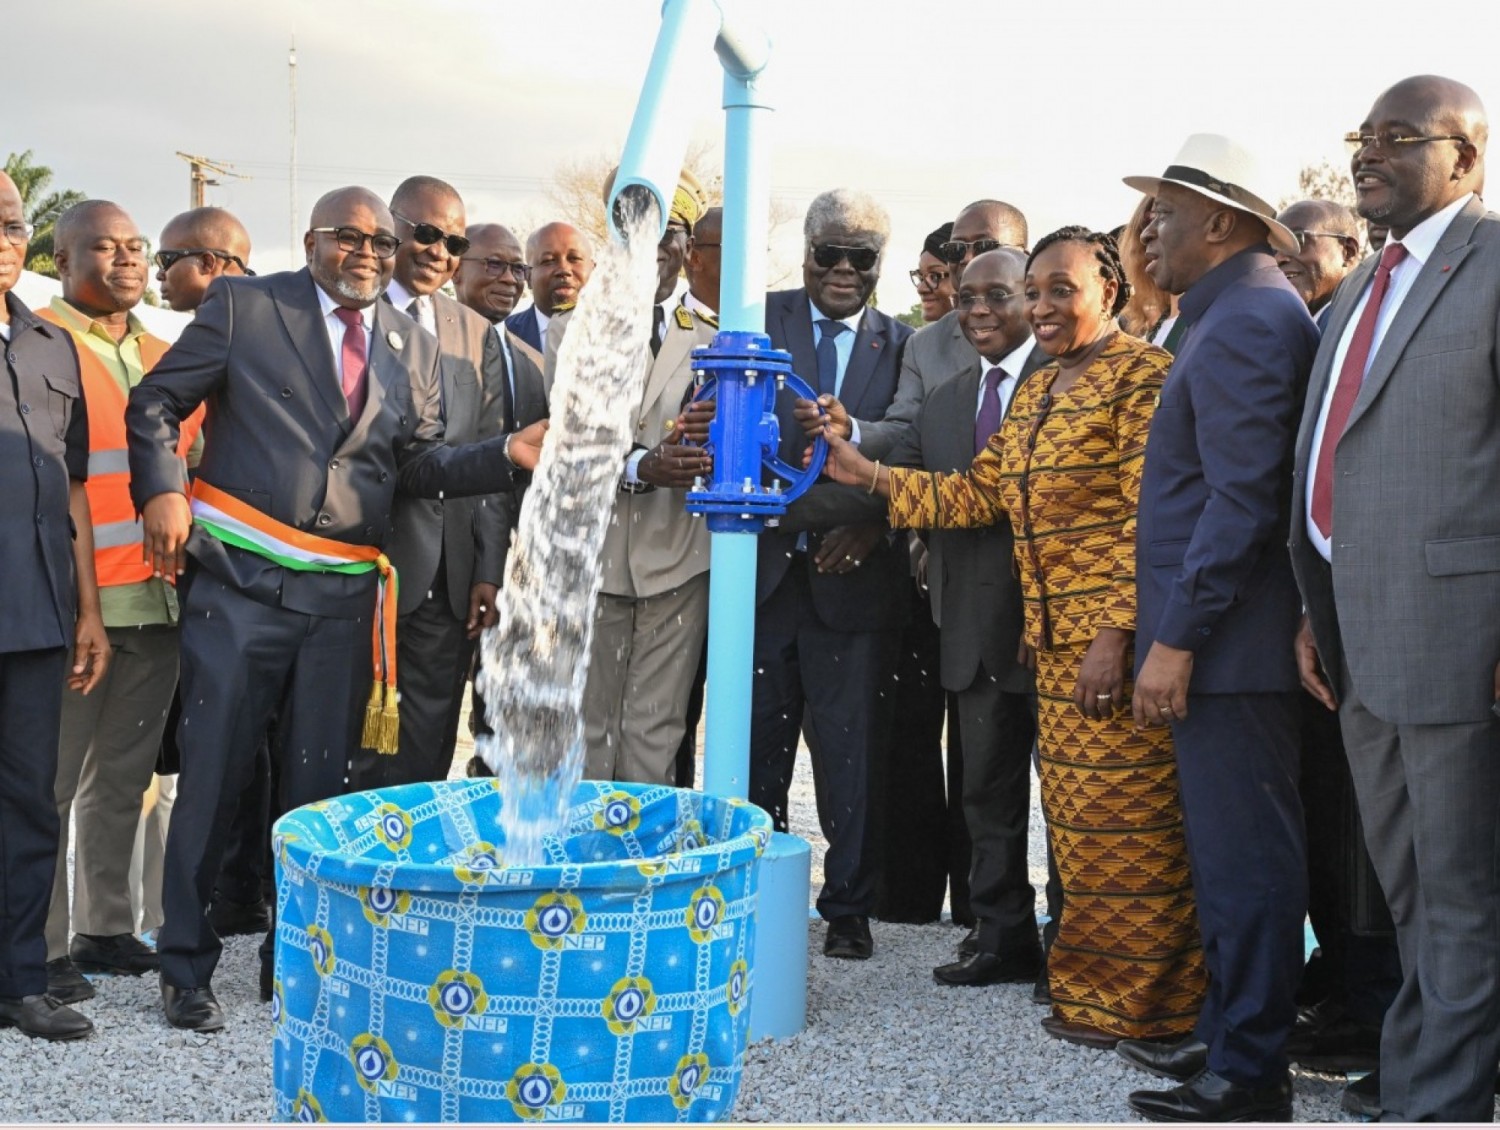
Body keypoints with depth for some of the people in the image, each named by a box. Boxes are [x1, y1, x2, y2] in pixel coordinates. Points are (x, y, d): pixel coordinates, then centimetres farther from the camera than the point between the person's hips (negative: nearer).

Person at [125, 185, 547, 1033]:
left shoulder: (413, 345, 12)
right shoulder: (244, 306, 1)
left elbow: (422, 466, 7)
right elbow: (157, 403, 3)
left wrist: (507, 454, -8)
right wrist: (162, 492, -12)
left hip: (344, 593, 4)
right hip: (242, 578, -3)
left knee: (321, 780, 10)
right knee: (214, 773, 2)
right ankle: (188, 965, 14)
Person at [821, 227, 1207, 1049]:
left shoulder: (1142, 377, -8)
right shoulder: (1038, 392, 19)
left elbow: (1152, 517, -15)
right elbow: (977, 495, 15)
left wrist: (1115, 634, -21)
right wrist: (867, 475, 8)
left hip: (1115, 643, -8)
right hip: (1055, 641, 8)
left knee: (1124, 814, -3)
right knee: (1075, 816, 13)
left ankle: (1138, 1002, 8)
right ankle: (1090, 985, 24)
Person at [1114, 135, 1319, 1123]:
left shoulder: (1243, 323, -14)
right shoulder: (1237, 314, 18)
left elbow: (1241, 499, -21)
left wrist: (1176, 639, -19)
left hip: (1225, 645, -10)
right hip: (1217, 642, 10)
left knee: (1244, 860, -3)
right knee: (1231, 854, 16)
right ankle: (1227, 1034, 27)